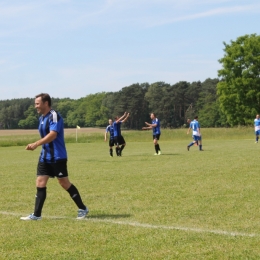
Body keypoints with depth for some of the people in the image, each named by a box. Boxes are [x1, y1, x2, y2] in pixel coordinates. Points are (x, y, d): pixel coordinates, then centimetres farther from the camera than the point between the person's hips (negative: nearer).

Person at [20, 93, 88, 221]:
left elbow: (53, 135, -27)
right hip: (45, 157, 9)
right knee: (40, 183, 2)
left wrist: (36, 144, -32)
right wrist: (35, 145, 9)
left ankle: (83, 209, 11)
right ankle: (36, 215, 5)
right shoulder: (41, 118, 14)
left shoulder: (54, 116, -15)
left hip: (57, 157, -8)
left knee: (64, 183, -3)